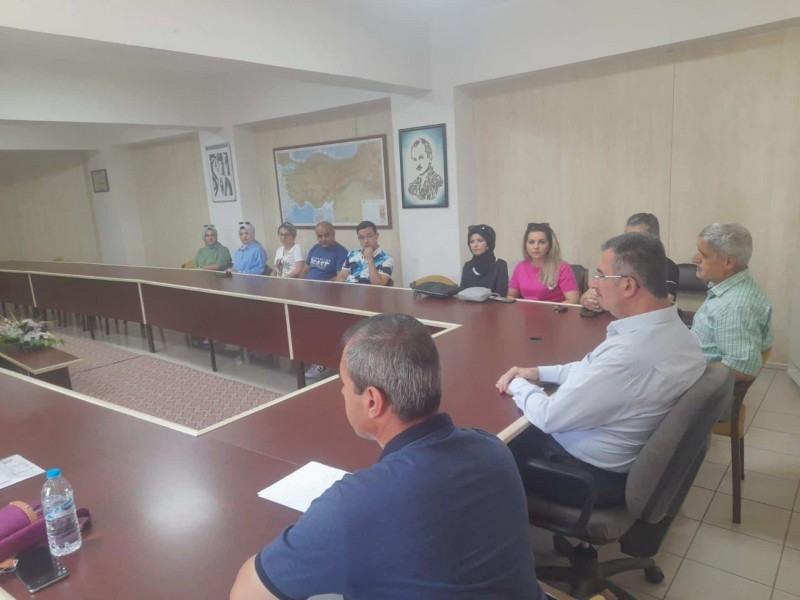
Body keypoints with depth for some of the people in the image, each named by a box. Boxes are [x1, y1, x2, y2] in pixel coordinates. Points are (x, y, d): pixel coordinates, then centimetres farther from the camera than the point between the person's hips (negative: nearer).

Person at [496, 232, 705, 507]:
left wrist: (519, 385, -7)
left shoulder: (628, 353, -36)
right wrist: (539, 372, 5)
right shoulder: (671, 330, -6)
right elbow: (594, 370, 10)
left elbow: (549, 417, -26)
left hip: (590, 474, -8)